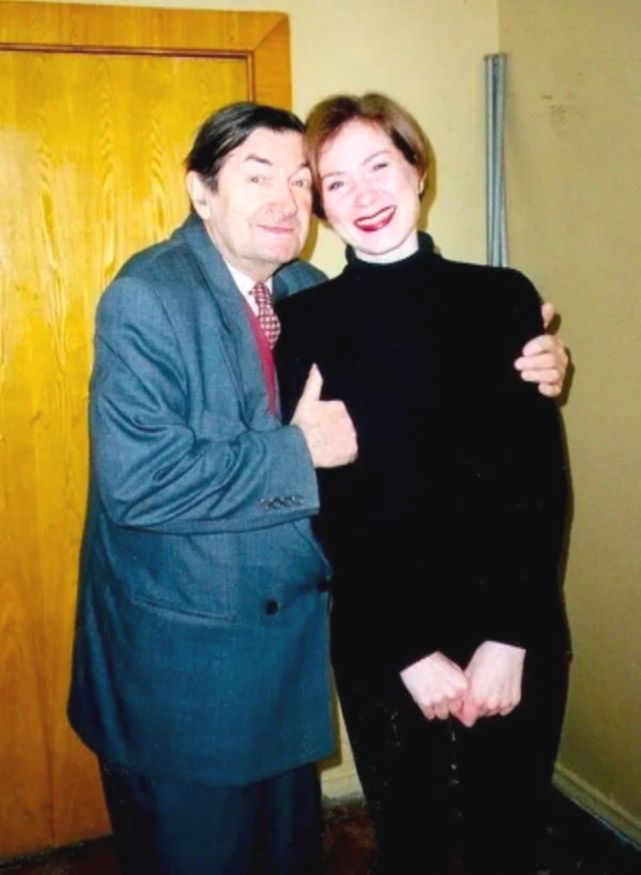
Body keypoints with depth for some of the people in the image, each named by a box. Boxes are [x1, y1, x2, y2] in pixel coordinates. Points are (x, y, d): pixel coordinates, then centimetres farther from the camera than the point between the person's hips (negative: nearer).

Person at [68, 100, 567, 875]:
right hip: (178, 659, -6)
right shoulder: (146, 297, -17)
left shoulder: (310, 293, 4)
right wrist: (296, 452, -22)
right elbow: (135, 480, -27)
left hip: (290, 636, 7)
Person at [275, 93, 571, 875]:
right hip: (382, 642, -1)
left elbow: (541, 480, -2)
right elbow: (324, 505, -5)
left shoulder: (503, 298, 0)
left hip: (516, 637, 1)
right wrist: (410, 652, -9)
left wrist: (508, 638, -10)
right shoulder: (305, 324, -3)